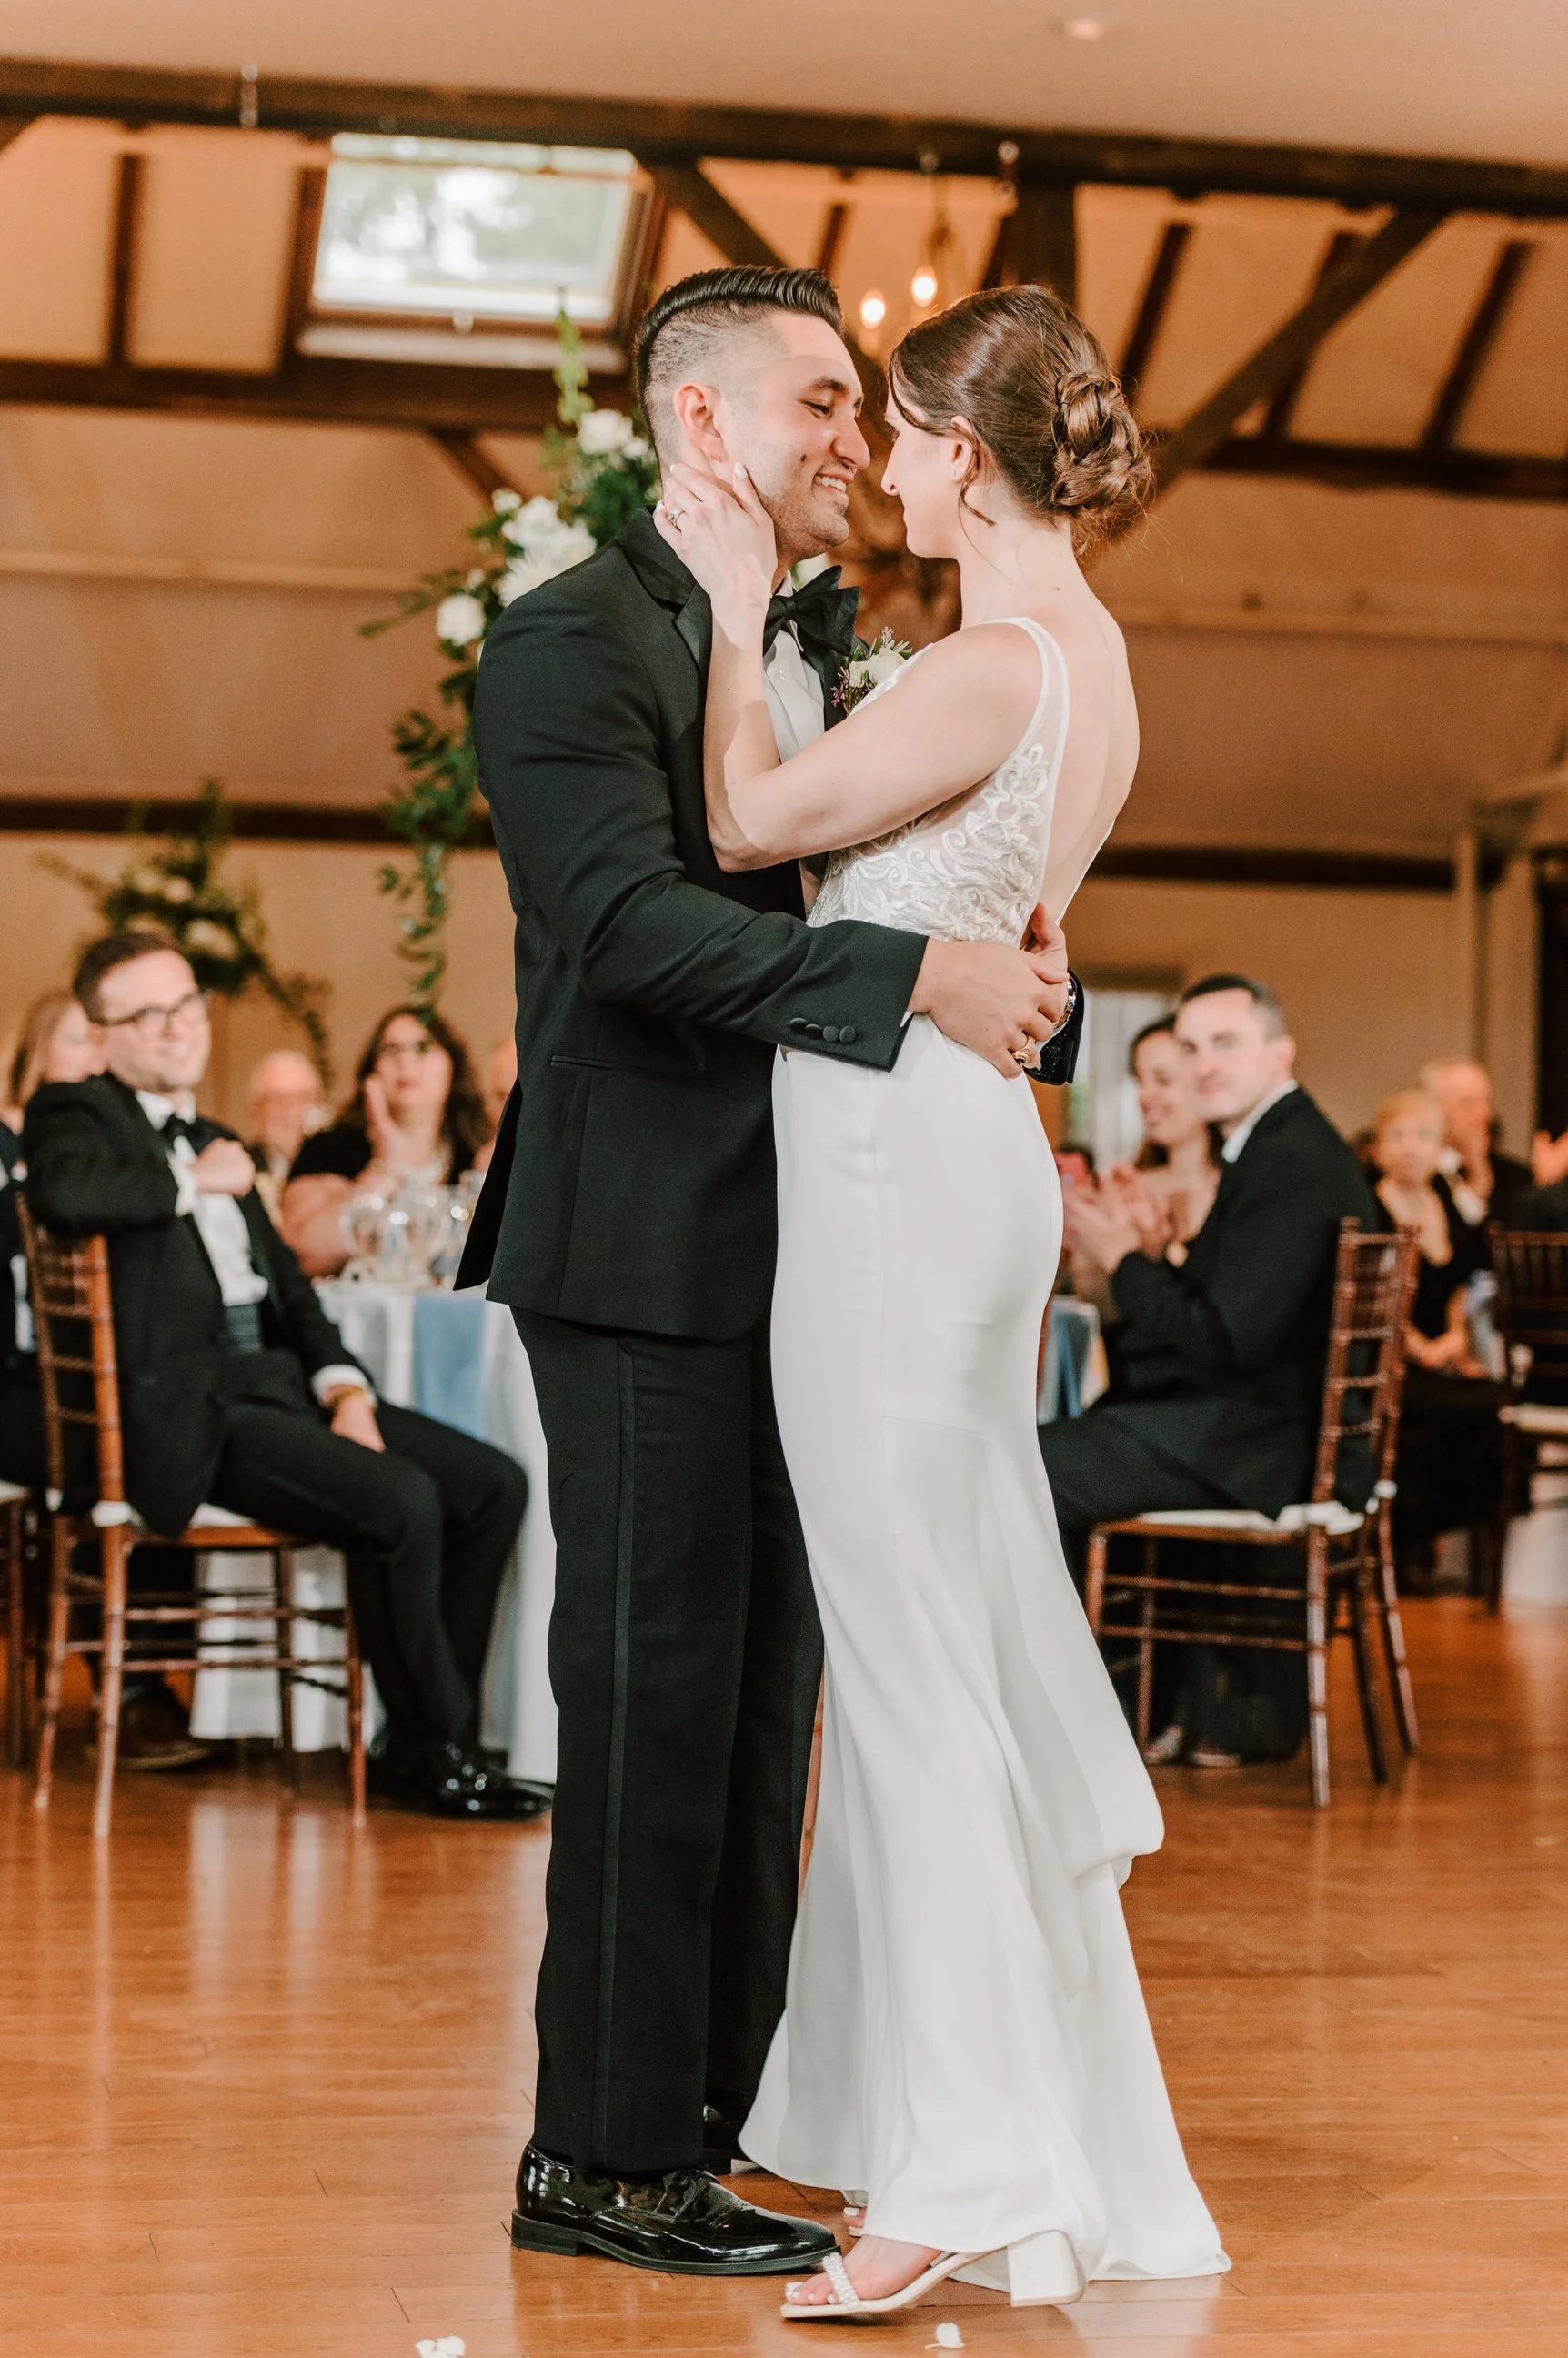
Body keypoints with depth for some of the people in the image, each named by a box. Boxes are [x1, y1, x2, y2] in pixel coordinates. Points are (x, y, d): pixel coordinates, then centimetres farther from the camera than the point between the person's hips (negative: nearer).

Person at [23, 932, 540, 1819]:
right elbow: (65, 1194, -26)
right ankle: (441, 1748, -8)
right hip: (184, 1412, -9)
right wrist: (194, 1183, -9)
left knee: (494, 1486, -3)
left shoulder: (215, 1142, 26)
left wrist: (344, 1386, 5)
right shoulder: (75, 1112, 0)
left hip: (276, 1382, 9)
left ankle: (420, 1742, 3)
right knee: (399, 1502, -26)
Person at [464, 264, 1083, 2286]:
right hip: (646, 1249, -8)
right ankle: (601, 2156, 3)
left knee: (760, 1690, 11)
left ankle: (709, 2105, 22)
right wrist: (918, 977, -26)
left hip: (790, 1248, 8)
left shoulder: (817, 648, 19)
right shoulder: (572, 643, -8)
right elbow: (636, 920, -21)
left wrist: (1016, 979, 0)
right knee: (656, 1689, -5)